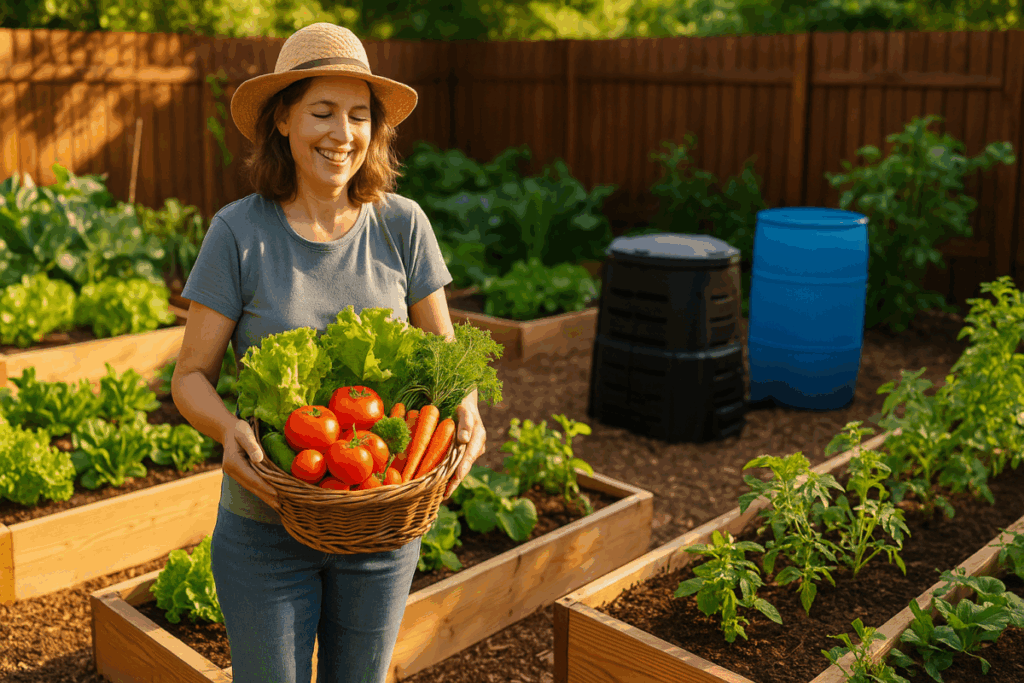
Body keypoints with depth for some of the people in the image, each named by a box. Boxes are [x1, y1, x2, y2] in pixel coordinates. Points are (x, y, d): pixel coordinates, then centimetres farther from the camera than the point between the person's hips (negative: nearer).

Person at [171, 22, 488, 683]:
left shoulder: (402, 225, -6)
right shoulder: (239, 232, -11)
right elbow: (191, 376, -7)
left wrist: (466, 411, -19)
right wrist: (229, 428, -29)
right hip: (265, 524, -1)